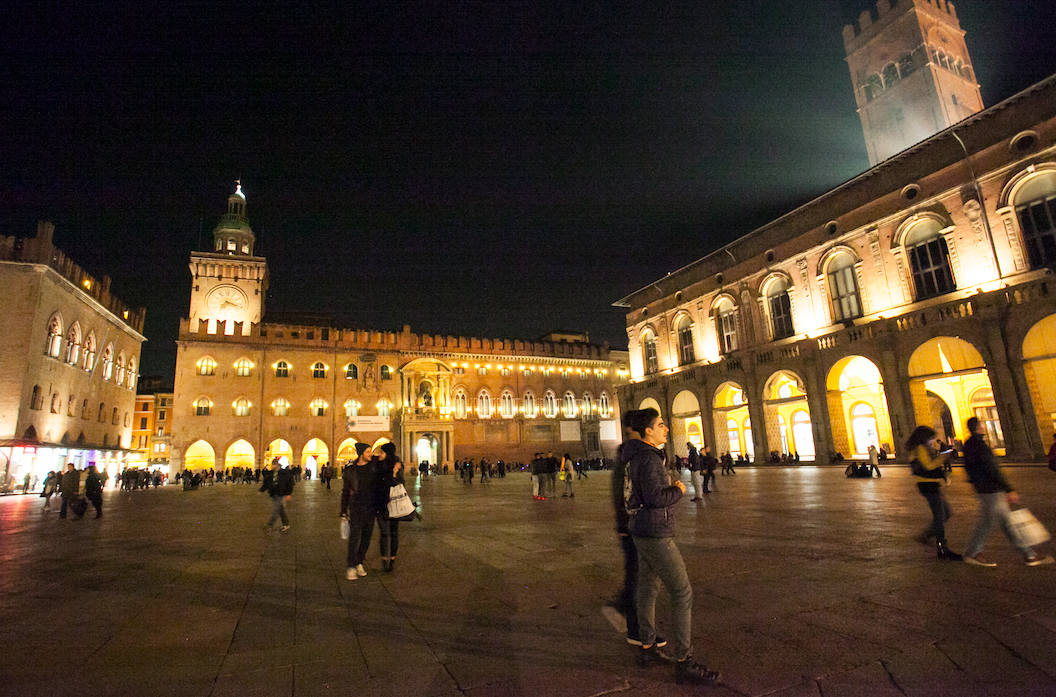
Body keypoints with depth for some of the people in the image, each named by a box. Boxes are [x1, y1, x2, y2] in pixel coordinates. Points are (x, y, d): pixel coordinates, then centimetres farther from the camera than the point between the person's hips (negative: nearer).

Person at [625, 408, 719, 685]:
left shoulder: (640, 455, 11)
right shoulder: (649, 458, -22)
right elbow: (655, 497, -29)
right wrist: (678, 490, -12)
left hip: (644, 532, 10)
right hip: (654, 535, -10)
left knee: (648, 588, 18)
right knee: (682, 592, -5)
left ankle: (647, 648, 30)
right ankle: (684, 663, 2)